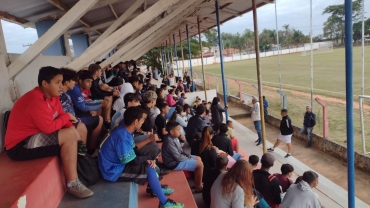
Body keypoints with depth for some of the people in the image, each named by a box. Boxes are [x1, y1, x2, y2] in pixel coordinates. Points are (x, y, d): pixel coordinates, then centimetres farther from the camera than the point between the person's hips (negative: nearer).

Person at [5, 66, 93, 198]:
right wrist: (67, 117, -12)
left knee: (77, 131, 6)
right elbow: (49, 128, -28)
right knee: (70, 135, -24)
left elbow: (62, 118, 6)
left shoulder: (52, 96, 3)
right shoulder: (35, 100, -25)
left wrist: (76, 134, -10)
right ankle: (73, 184, -16)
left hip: (37, 137, 10)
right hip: (20, 146, -10)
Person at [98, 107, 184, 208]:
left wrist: (149, 139, -1)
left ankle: (156, 188, 23)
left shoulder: (124, 130, -3)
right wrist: (151, 156, -10)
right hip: (114, 171, -9)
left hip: (119, 162, 9)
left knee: (148, 162, 9)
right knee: (149, 168, -15)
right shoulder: (122, 136, -31)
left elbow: (133, 148, 11)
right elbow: (133, 161, -24)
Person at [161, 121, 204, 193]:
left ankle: (196, 182, 22)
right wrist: (189, 159, -10)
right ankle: (198, 187, 7)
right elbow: (178, 157, -25)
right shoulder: (169, 142, -28)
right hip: (175, 163, -10)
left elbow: (181, 151, 13)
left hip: (178, 158, 10)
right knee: (200, 164, -9)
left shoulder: (174, 138, 2)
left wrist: (189, 156, -1)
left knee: (198, 158, 16)